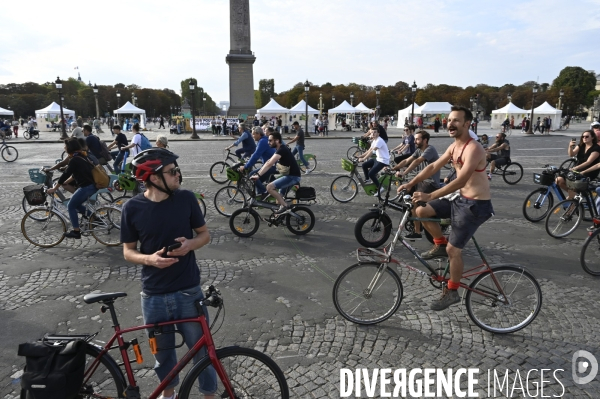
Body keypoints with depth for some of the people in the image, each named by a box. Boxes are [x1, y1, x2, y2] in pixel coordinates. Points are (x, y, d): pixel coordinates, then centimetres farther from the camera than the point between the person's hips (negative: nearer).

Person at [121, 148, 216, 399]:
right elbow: (128, 251, 1)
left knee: (201, 348, 8)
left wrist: (190, 243, -17)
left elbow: (205, 234, 5)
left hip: (188, 291, 0)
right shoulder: (132, 208, -8)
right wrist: (150, 258, -20)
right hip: (153, 295, 1)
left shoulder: (186, 198, -7)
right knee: (162, 351, 18)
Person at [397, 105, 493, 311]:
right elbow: (434, 166, 7)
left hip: (476, 205, -9)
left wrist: (430, 196, -37)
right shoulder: (454, 146, 7)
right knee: (421, 211, 0)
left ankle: (452, 292, 14)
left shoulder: (473, 149, -23)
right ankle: (440, 245, 19)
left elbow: (460, 181, -32)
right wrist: (411, 183, -3)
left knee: (453, 250, -7)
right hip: (461, 199, 9)